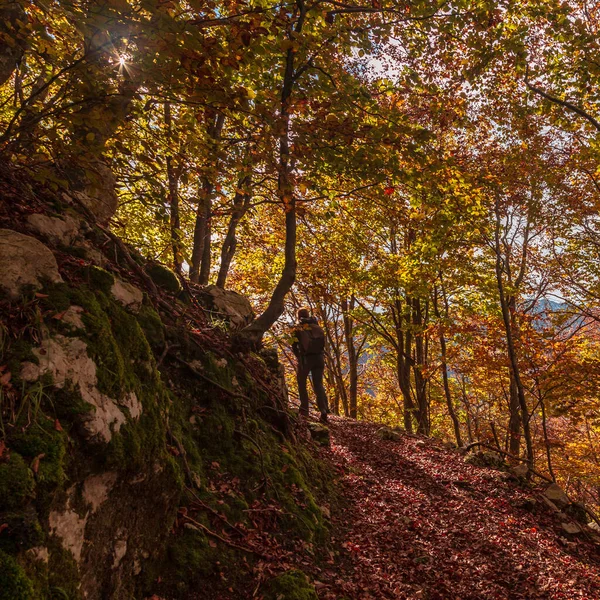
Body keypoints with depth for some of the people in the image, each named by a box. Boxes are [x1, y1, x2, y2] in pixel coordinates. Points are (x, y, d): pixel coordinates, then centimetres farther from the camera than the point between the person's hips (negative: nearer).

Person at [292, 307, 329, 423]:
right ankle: (324, 410, -10)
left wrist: (299, 357, 9)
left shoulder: (298, 328, -1)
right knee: (318, 384, 7)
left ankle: (304, 410, 14)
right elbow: (323, 343, 5)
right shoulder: (317, 327, 8)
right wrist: (320, 356, 12)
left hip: (305, 358, -3)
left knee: (302, 383, 15)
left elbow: (294, 346, -5)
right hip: (319, 358, 3)